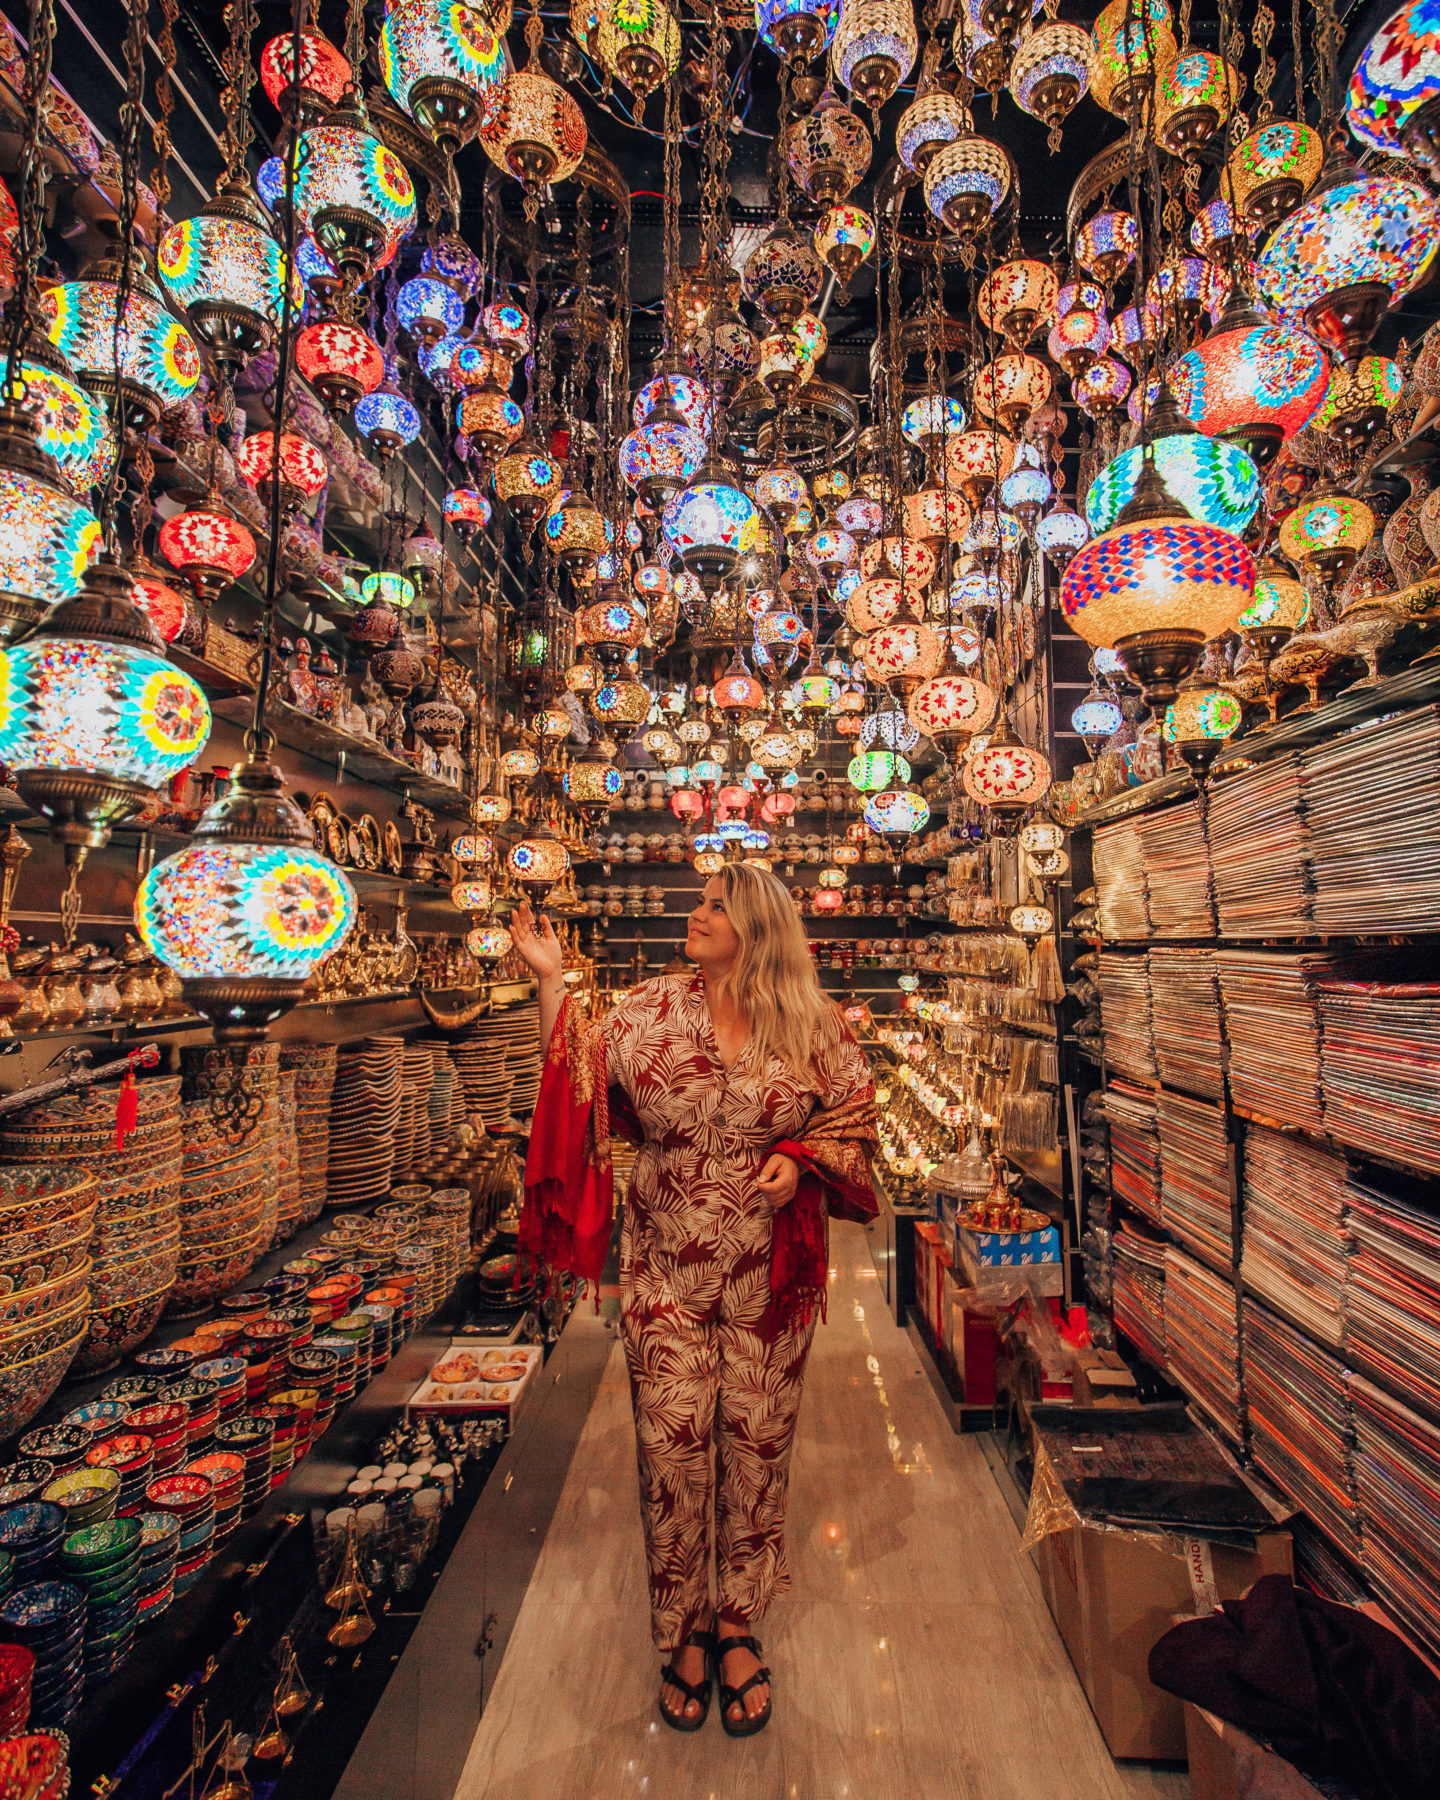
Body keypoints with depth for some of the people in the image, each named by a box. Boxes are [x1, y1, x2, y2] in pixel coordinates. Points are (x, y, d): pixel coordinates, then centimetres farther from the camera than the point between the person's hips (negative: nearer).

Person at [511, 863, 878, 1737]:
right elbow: (585, 1077, -6)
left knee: (757, 1443, 15)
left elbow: (855, 1118, 2)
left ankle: (740, 1628, 41)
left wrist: (802, 1159, -16)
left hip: (770, 1275, 0)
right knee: (672, 1444, 11)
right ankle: (687, 1631, 38)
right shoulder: (654, 1007, -2)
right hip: (667, 1270, 1)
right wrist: (552, 982, -9)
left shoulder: (816, 1026, -5)